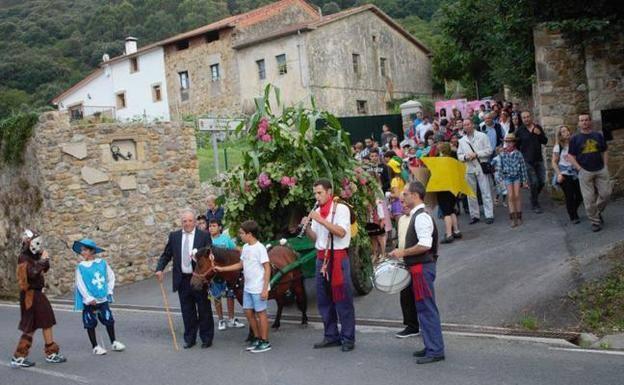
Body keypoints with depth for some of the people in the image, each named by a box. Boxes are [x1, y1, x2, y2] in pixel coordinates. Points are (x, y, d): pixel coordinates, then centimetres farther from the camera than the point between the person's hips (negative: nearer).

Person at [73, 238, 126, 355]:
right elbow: (80, 284, -11)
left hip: (103, 299, 2)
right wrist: (89, 298, -17)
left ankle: (114, 343, 24)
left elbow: (111, 277, 10)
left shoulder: (102, 263, -1)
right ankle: (95, 346, 18)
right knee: (90, 324, 5)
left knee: (109, 321, 9)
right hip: (89, 301, -2)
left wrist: (109, 290, 3)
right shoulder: (81, 267, -7)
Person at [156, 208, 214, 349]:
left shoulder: (204, 236, -3)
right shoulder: (174, 236, 6)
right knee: (187, 312, 10)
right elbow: (166, 255, 8)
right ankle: (189, 338, 23)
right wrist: (159, 269, -7)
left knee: (204, 310, 8)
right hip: (182, 280, 2)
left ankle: (206, 338, 21)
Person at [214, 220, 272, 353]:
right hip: (247, 288, 8)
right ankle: (257, 338, 27)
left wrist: (265, 289, -20)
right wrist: (222, 269, 15)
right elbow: (240, 264, 18)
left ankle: (265, 342, 12)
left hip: (258, 288, -8)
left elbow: (267, 269, -16)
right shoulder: (245, 247, 7)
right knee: (248, 312, 13)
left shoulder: (260, 248, -16)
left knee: (260, 313, 1)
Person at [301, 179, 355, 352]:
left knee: (343, 300, -4)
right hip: (321, 258, 7)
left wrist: (321, 220, -21)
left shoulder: (341, 208, -5)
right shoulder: (317, 212, 14)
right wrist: (307, 227, -4)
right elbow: (314, 238, 15)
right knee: (323, 300, 9)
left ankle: (348, 338, 1)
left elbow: (341, 232, -18)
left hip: (338, 257, -7)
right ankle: (331, 336, 19)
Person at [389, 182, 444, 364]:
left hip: (422, 267, -11)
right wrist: (402, 253, 16)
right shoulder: (416, 215, 15)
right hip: (419, 267, 11)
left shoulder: (421, 217, -17)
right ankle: (431, 347, 26)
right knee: (423, 308, 16)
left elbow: (424, 245, -25)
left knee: (427, 309, -5)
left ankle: (435, 351, 2)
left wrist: (403, 252, -16)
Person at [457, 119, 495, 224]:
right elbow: (459, 155, 12)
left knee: (485, 191, -4)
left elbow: (489, 150, -3)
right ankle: (474, 215, 14)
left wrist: (476, 154, -12)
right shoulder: (462, 140, 13)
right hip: (469, 169, 4)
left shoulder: (482, 136, 2)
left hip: (481, 167, -4)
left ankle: (489, 215, -1)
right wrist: (465, 157, -9)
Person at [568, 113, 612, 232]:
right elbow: (571, 156, 1)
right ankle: (595, 221, 9)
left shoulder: (598, 136, 9)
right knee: (589, 199, -2)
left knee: (605, 193, 1)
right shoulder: (575, 139, 1)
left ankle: (597, 212, 26)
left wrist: (605, 166, 3)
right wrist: (579, 168, -10)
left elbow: (604, 152, 13)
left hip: (601, 170, 3)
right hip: (585, 172, -2)